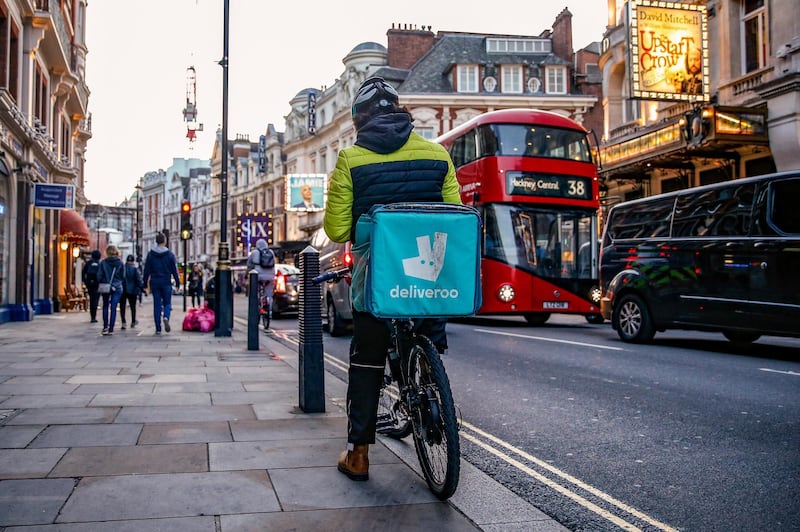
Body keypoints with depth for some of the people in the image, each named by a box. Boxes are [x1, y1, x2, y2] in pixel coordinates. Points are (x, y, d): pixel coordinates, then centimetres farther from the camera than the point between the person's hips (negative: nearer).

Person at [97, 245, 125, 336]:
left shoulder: (103, 262, -4)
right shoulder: (120, 262, -2)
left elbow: (99, 276, -2)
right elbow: (123, 276, 3)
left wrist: (99, 286, 11)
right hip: (117, 288, 0)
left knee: (105, 307, 14)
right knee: (113, 308, 2)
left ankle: (105, 327, 5)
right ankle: (111, 329, 1)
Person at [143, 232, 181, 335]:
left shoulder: (150, 254, 1)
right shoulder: (170, 254, -3)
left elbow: (147, 270, 3)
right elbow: (174, 270, -1)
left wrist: (145, 282, 9)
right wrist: (177, 282, 6)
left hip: (155, 283, 1)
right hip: (166, 283, -1)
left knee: (157, 305, 6)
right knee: (167, 303, 10)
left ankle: (158, 329, 4)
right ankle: (166, 317, -22)